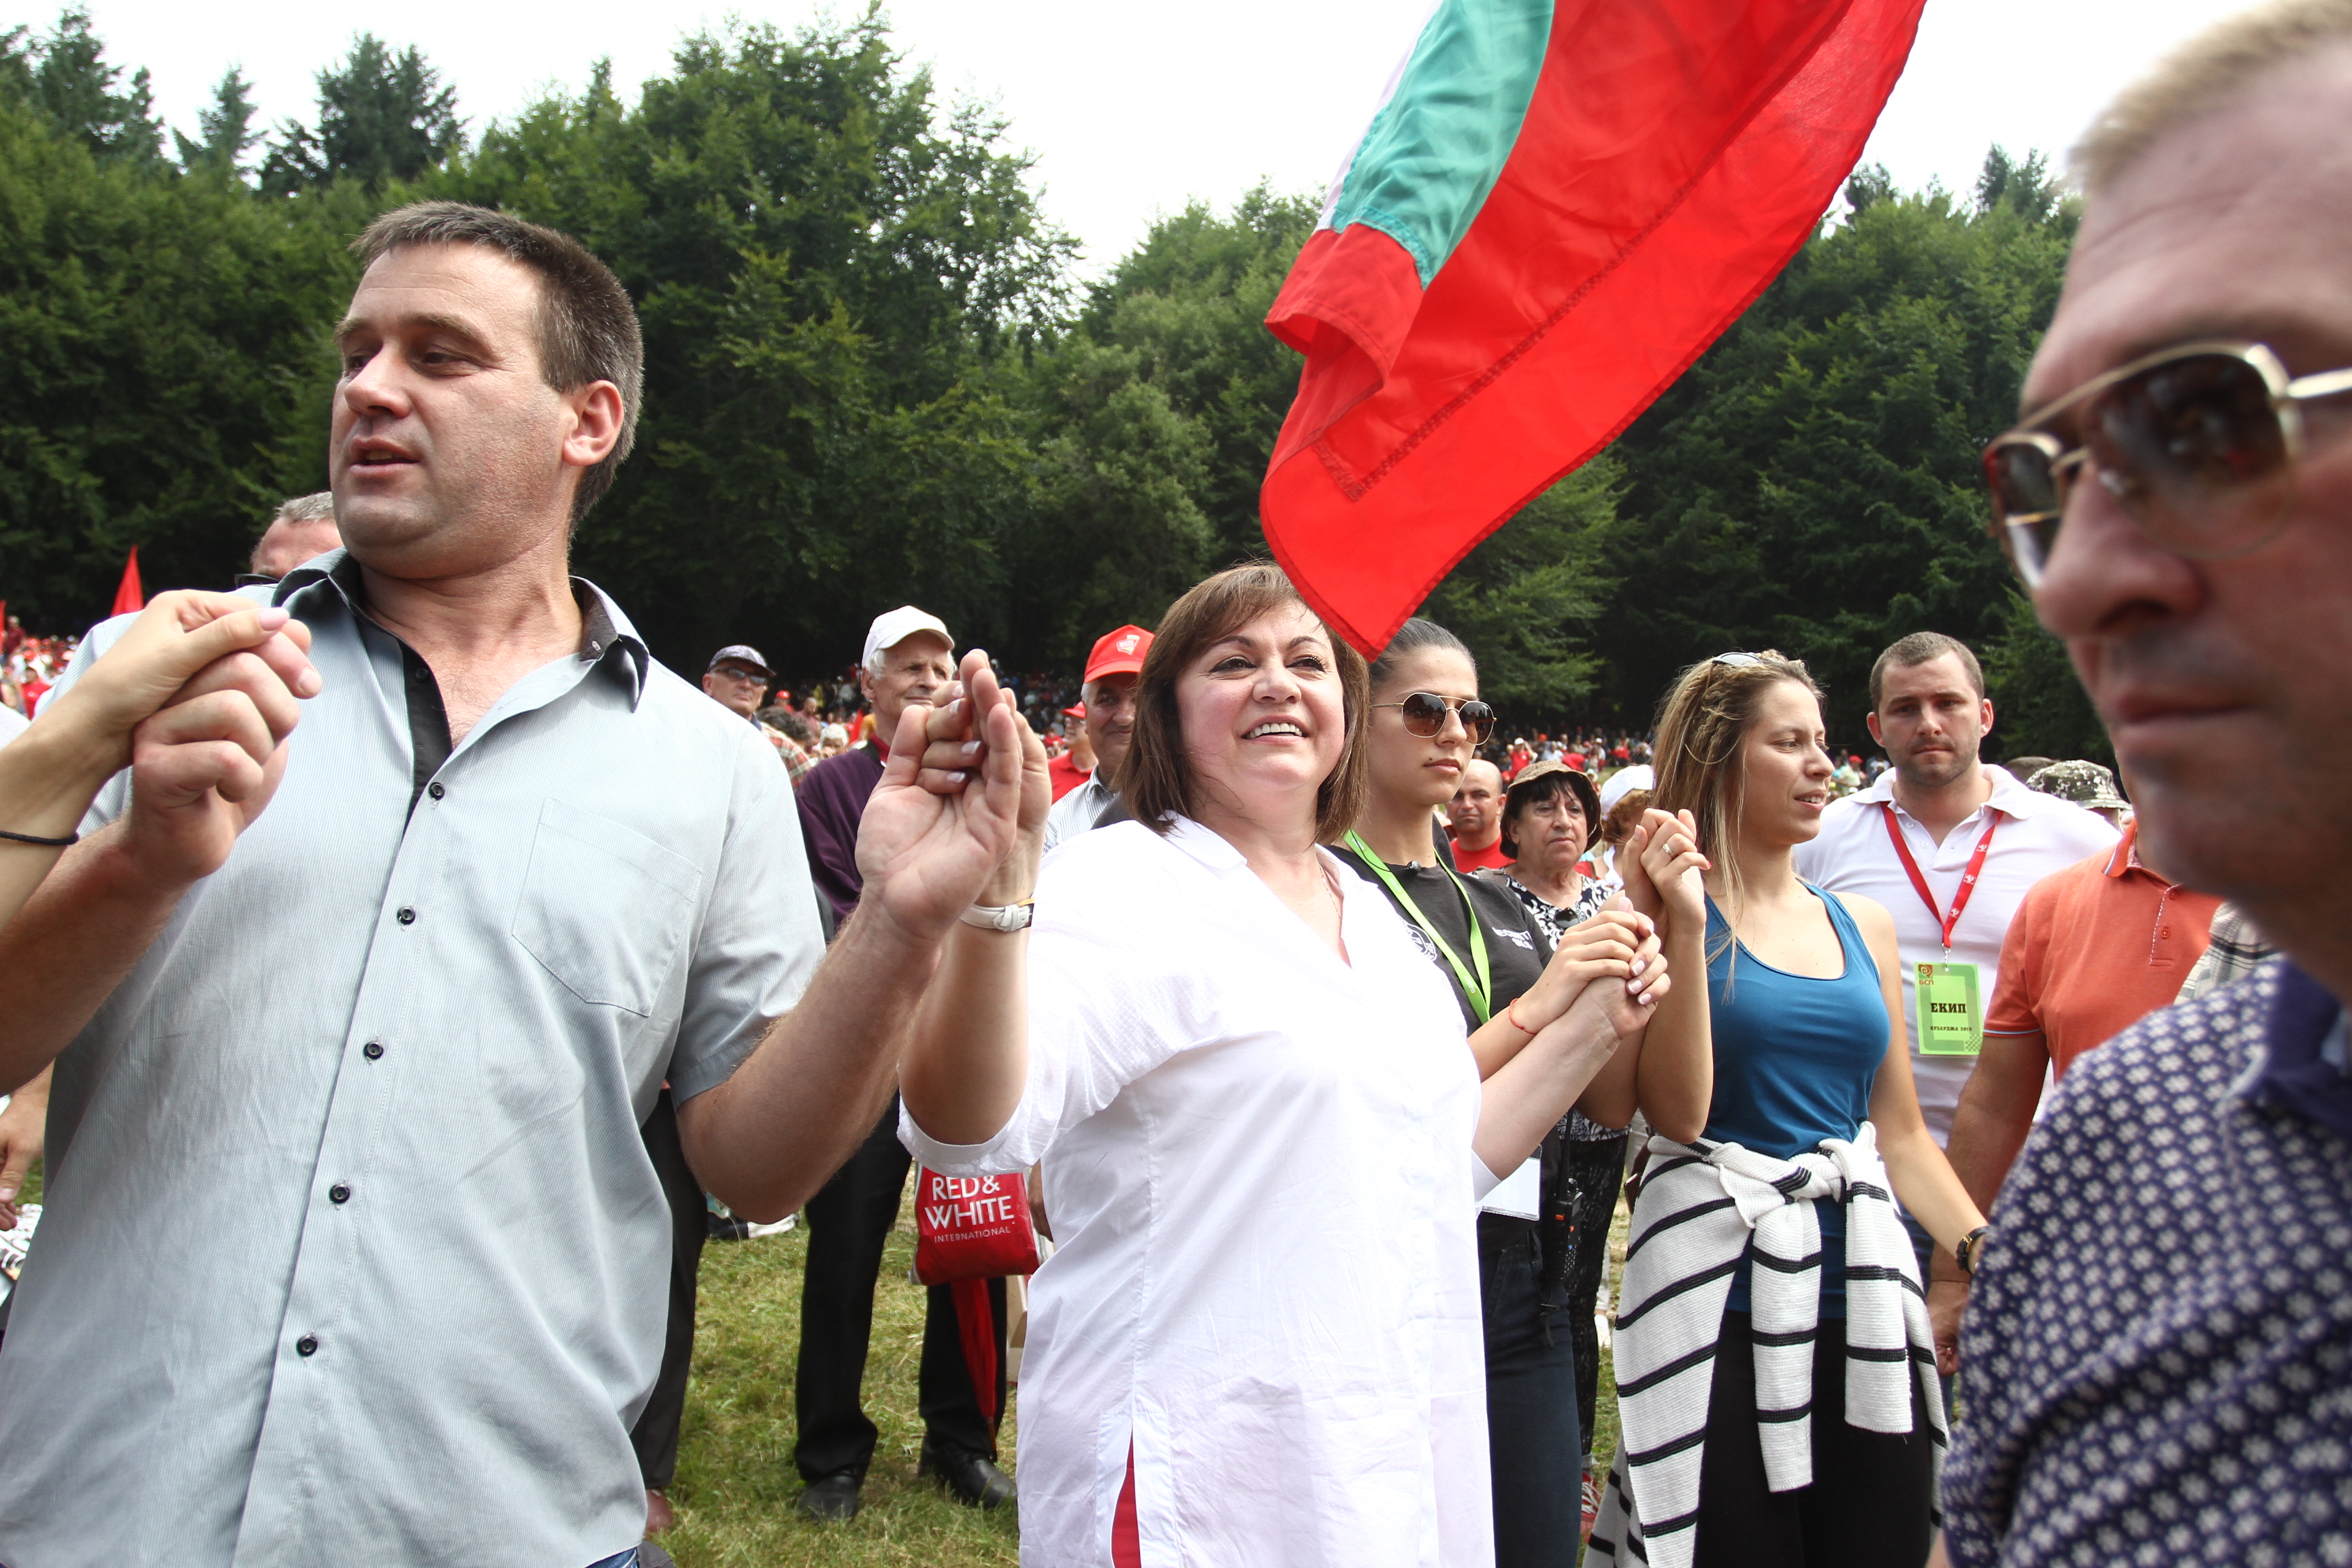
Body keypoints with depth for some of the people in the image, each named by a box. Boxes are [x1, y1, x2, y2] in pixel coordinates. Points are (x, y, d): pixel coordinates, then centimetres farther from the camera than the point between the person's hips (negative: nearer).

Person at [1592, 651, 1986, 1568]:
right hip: (1722, 1303, -5)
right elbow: (1678, 1113, -14)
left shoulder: (1862, 926, 11)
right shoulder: (1670, 914, -4)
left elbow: (1902, 1136, 15)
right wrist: (1685, 930, -18)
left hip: (1863, 1299, 5)